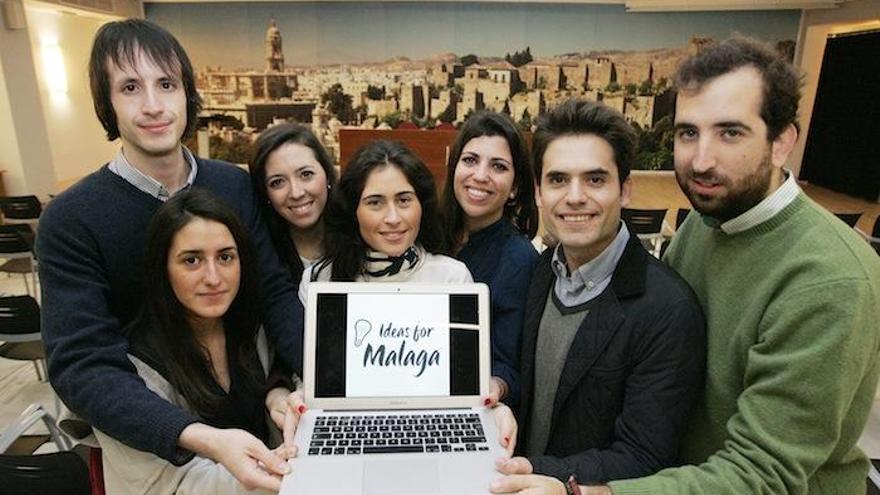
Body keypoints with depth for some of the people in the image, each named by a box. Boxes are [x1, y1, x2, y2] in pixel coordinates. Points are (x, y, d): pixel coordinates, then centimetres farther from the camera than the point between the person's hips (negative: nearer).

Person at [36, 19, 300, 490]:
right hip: (147, 426, -2)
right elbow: (83, 365, -20)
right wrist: (202, 438, -36)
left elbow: (275, 292, -6)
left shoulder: (236, 186, -4)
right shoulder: (69, 221, -14)